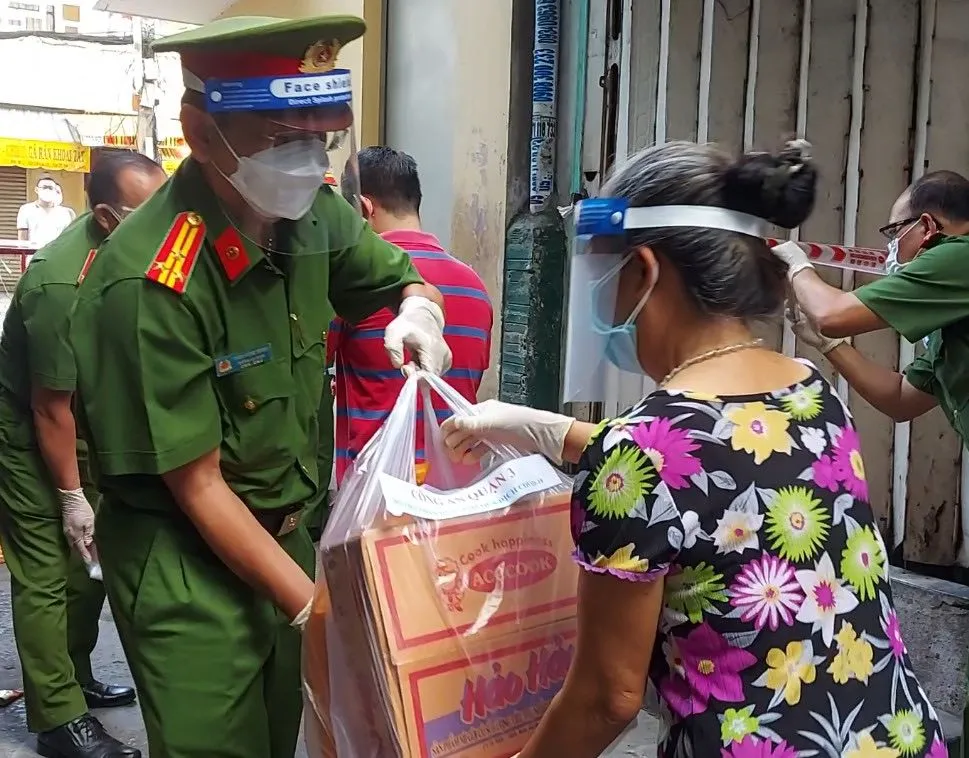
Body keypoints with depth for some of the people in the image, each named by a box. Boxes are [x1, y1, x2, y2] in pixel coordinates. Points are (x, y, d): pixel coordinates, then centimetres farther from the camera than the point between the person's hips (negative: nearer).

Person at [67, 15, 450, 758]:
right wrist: (310, 602, -21)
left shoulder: (313, 212, -7)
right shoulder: (149, 282, -26)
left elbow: (405, 277, 11)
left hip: (289, 531, 6)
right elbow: (197, 486, -21)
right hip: (186, 563, -6)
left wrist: (418, 311, -13)